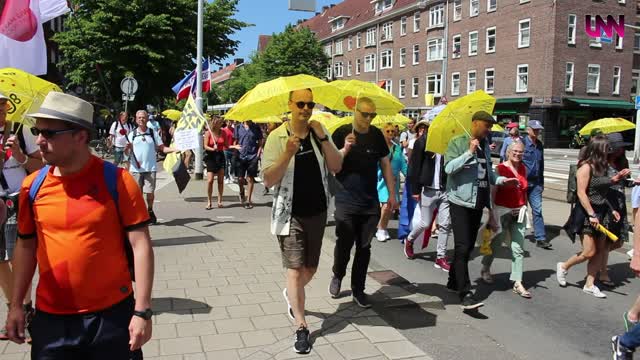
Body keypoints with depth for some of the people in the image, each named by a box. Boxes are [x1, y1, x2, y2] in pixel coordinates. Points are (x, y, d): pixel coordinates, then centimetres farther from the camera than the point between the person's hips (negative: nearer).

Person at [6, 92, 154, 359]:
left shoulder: (116, 180, -12)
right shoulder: (32, 185, 0)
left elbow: (140, 246, -11)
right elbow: (26, 246, 12)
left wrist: (142, 311, -14)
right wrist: (16, 305, 10)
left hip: (112, 314, -3)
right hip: (50, 317, 4)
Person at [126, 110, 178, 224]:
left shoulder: (153, 133, 8)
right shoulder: (132, 134, 8)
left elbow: (162, 148, 5)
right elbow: (127, 151, 6)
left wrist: (175, 149, -10)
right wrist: (127, 148, -17)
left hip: (150, 168, 0)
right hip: (136, 169, 0)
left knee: (150, 192, -1)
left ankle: (150, 211, 23)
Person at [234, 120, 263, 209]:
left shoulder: (256, 128, 4)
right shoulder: (238, 128, 8)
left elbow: (260, 143, 6)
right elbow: (235, 142, 13)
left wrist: (258, 154, -5)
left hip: (252, 157, -1)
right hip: (241, 157, 1)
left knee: (250, 179, 1)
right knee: (240, 178, 2)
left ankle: (248, 200, 10)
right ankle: (242, 193, 32)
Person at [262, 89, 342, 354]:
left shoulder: (320, 132, 1)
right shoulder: (277, 137, -10)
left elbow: (336, 167, -5)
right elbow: (268, 180, -15)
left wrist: (322, 138, -17)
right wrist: (288, 153, -29)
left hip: (317, 212, 4)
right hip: (290, 214, -4)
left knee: (310, 269, 16)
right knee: (295, 270, -5)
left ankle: (291, 295, 47)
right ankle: (301, 327, 8)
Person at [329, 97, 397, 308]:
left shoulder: (376, 135, 5)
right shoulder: (342, 133, -5)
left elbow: (385, 164, 12)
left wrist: (392, 194, 10)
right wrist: (345, 150, -23)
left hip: (370, 203, 3)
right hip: (346, 201, -3)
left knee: (364, 248, 7)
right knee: (344, 245, 3)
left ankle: (358, 290, 19)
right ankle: (337, 277, 31)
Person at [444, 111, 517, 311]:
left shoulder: (485, 146, 16)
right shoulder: (458, 142, -7)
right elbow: (449, 167, -19)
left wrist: (502, 180, 7)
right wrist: (469, 152, -23)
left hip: (478, 203, 8)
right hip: (461, 202, -8)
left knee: (468, 246, 13)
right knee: (462, 247, -11)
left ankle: (453, 281, 27)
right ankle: (465, 294, -12)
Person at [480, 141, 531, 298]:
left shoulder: (523, 169, 7)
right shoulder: (500, 169, -9)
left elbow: (524, 191, 15)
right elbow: (492, 193, -11)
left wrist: (524, 209, 13)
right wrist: (492, 216, -14)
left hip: (519, 212, 4)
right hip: (502, 211, -4)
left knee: (518, 248, 1)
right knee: (496, 243, 11)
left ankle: (517, 283, 6)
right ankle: (485, 270, 36)